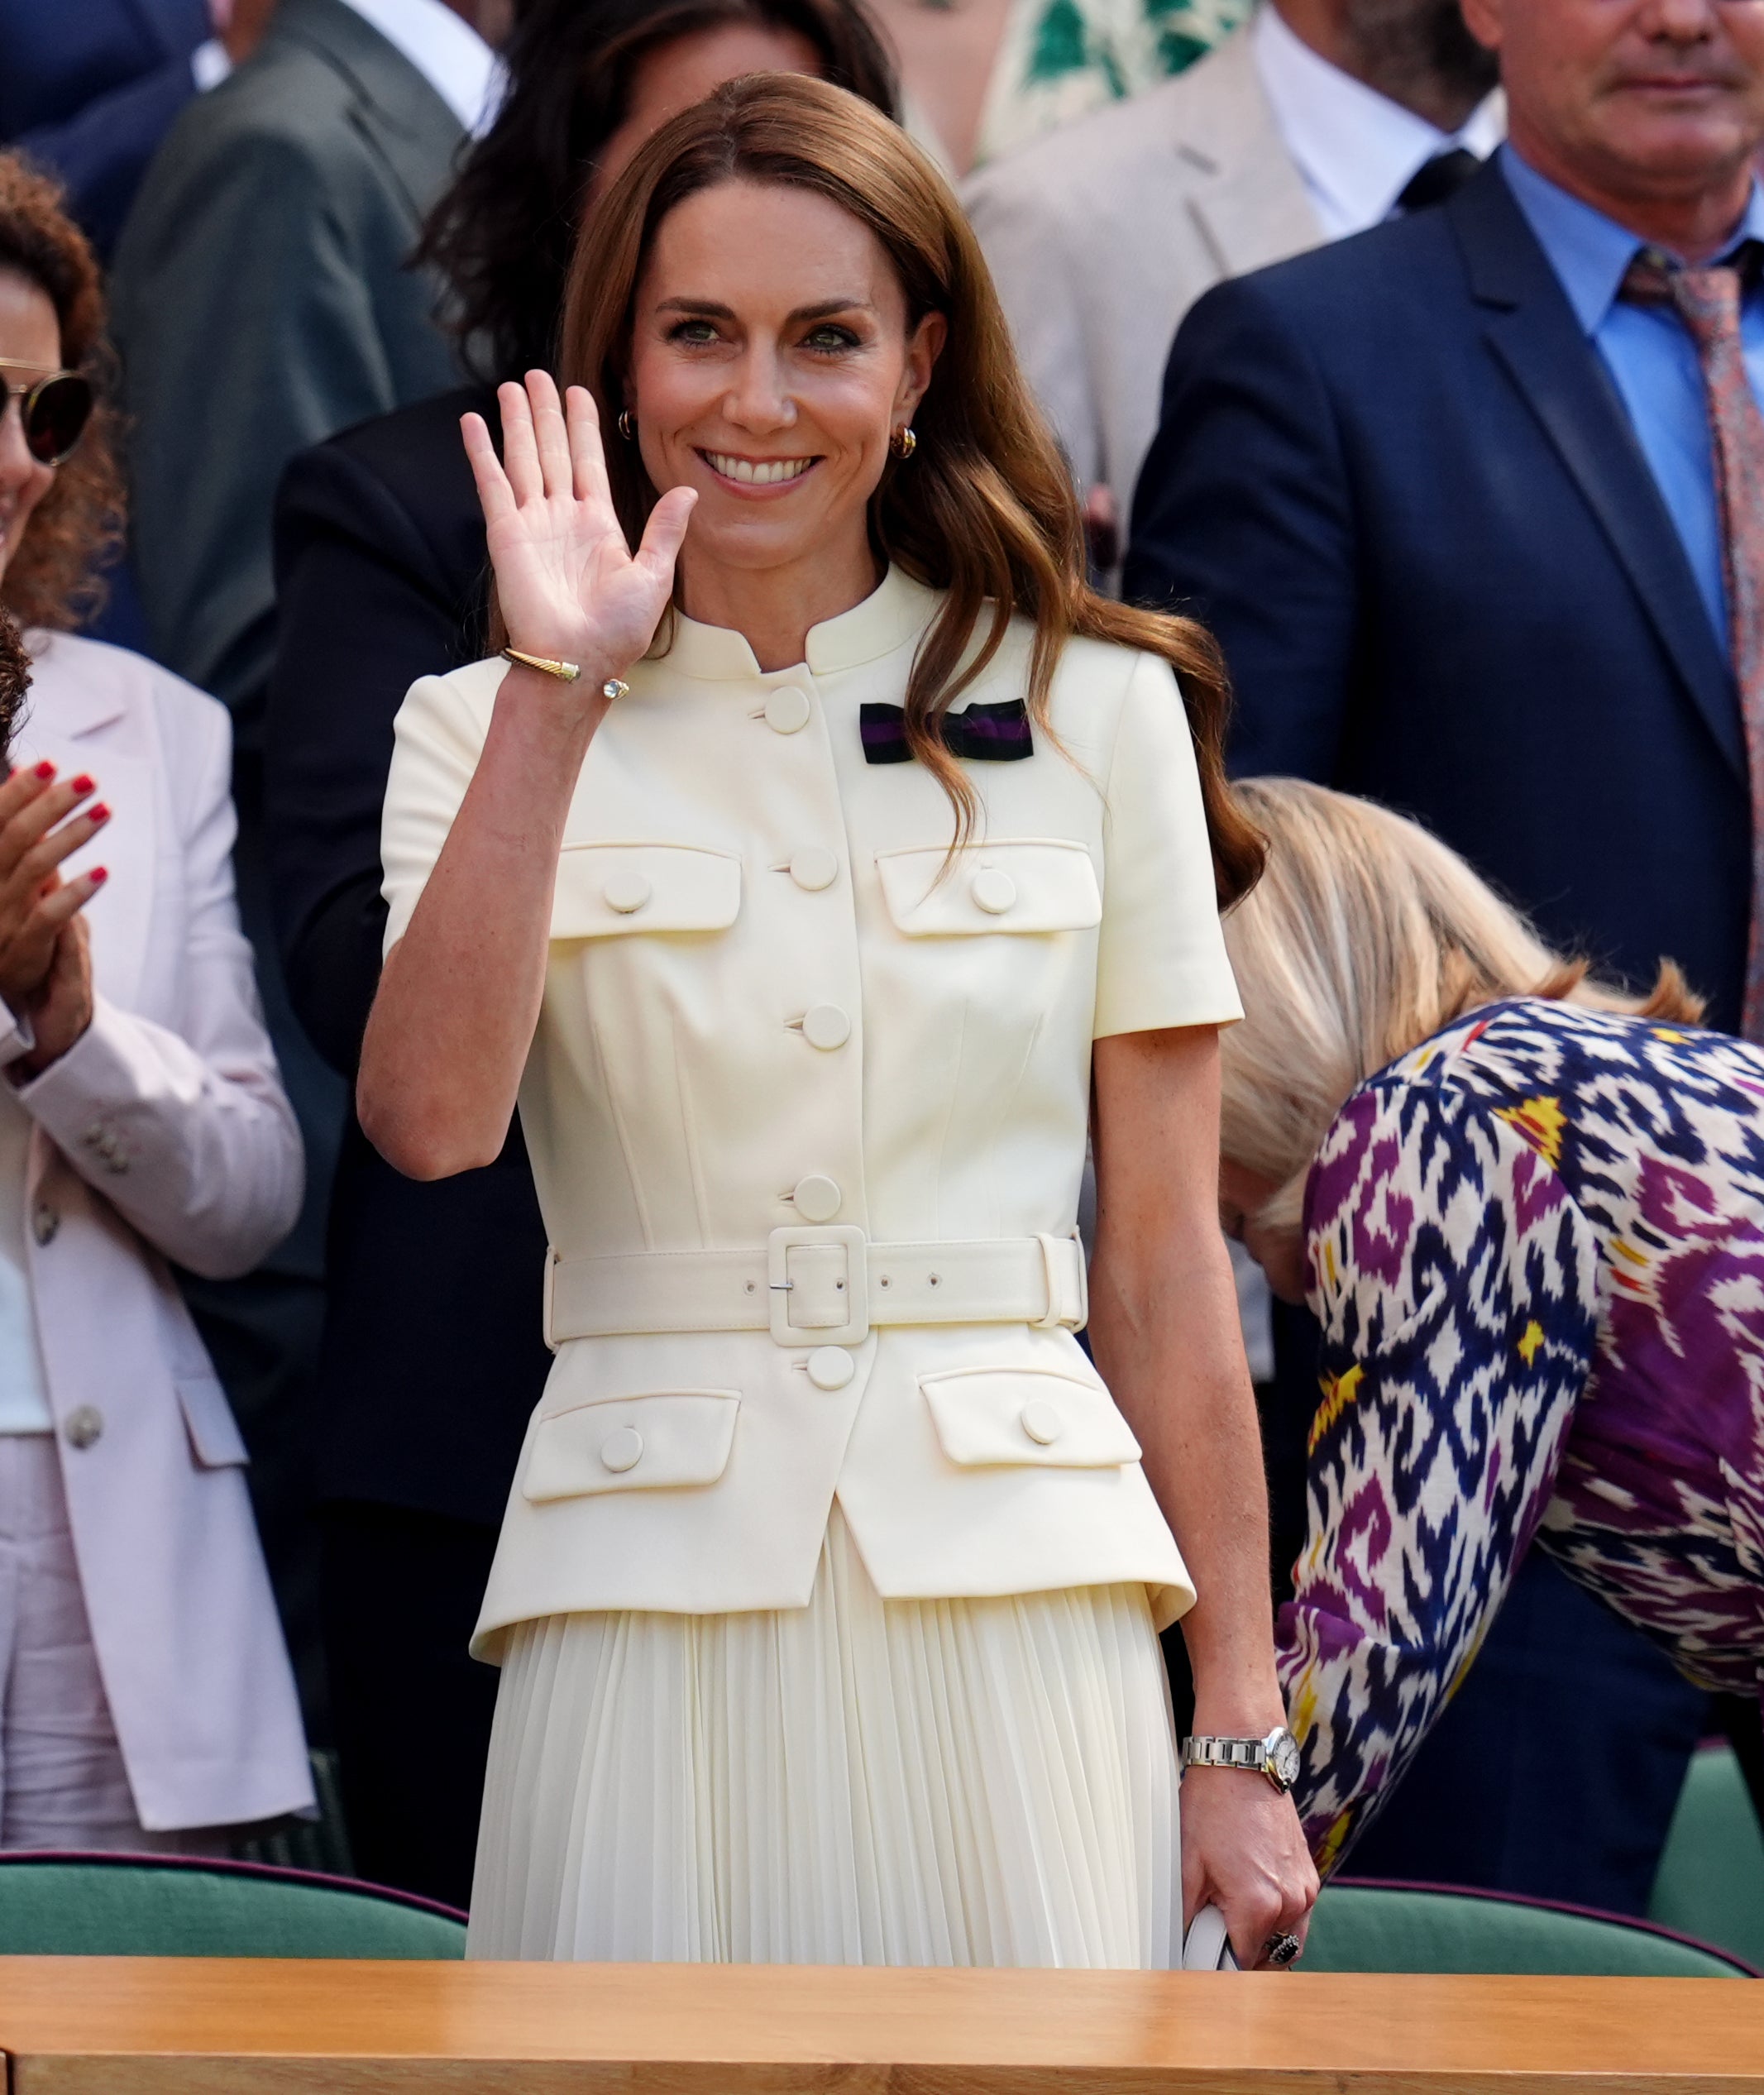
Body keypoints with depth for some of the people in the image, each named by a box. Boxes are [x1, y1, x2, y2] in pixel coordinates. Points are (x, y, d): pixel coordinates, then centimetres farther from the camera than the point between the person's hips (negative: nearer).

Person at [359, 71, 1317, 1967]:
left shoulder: (1094, 711, 6)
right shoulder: (485, 731, 7)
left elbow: (1163, 1259, 5)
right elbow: (433, 1119, -12)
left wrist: (1240, 1735, 2)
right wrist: (558, 693, -15)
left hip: (1009, 1604, 0)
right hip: (653, 1601, 0)